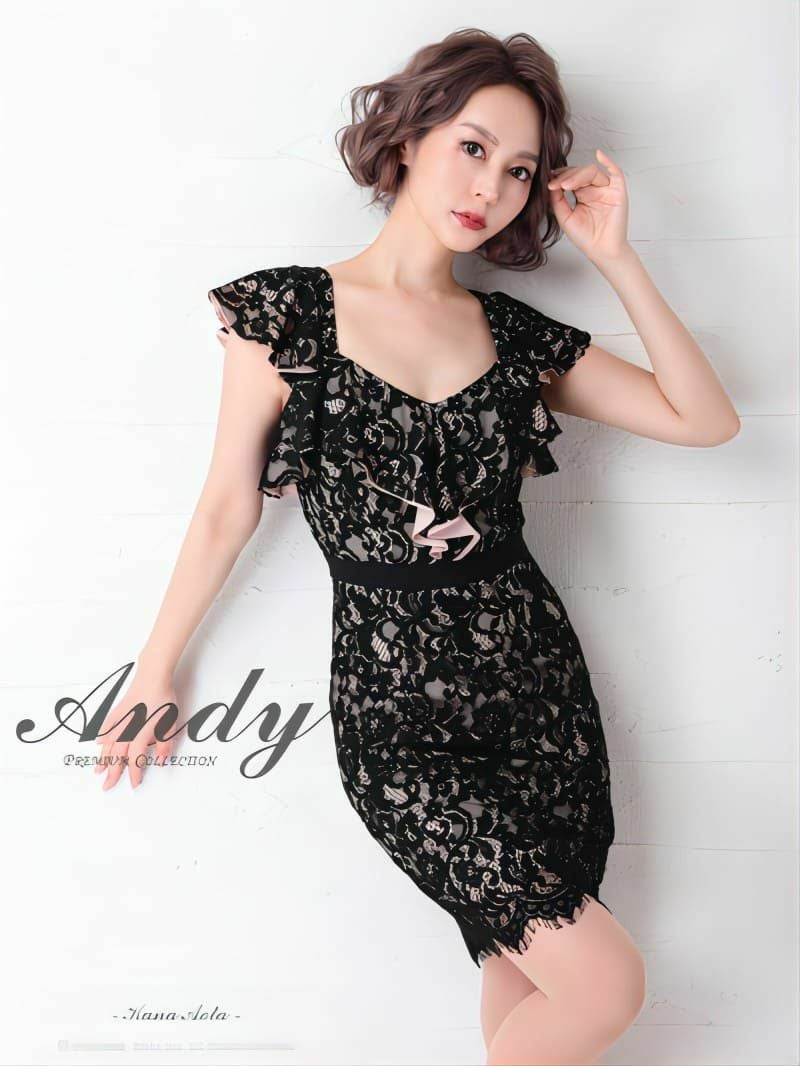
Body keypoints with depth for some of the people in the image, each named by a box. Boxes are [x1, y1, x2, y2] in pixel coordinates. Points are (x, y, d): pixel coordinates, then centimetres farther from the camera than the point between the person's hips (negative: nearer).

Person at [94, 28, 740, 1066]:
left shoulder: (518, 335, 6)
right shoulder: (288, 311, -3)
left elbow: (706, 420, 3)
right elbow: (229, 506, 2)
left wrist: (615, 256, -1)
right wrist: (157, 668, 8)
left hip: (538, 679, 4)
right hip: (400, 706, -4)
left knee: (523, 969, 12)